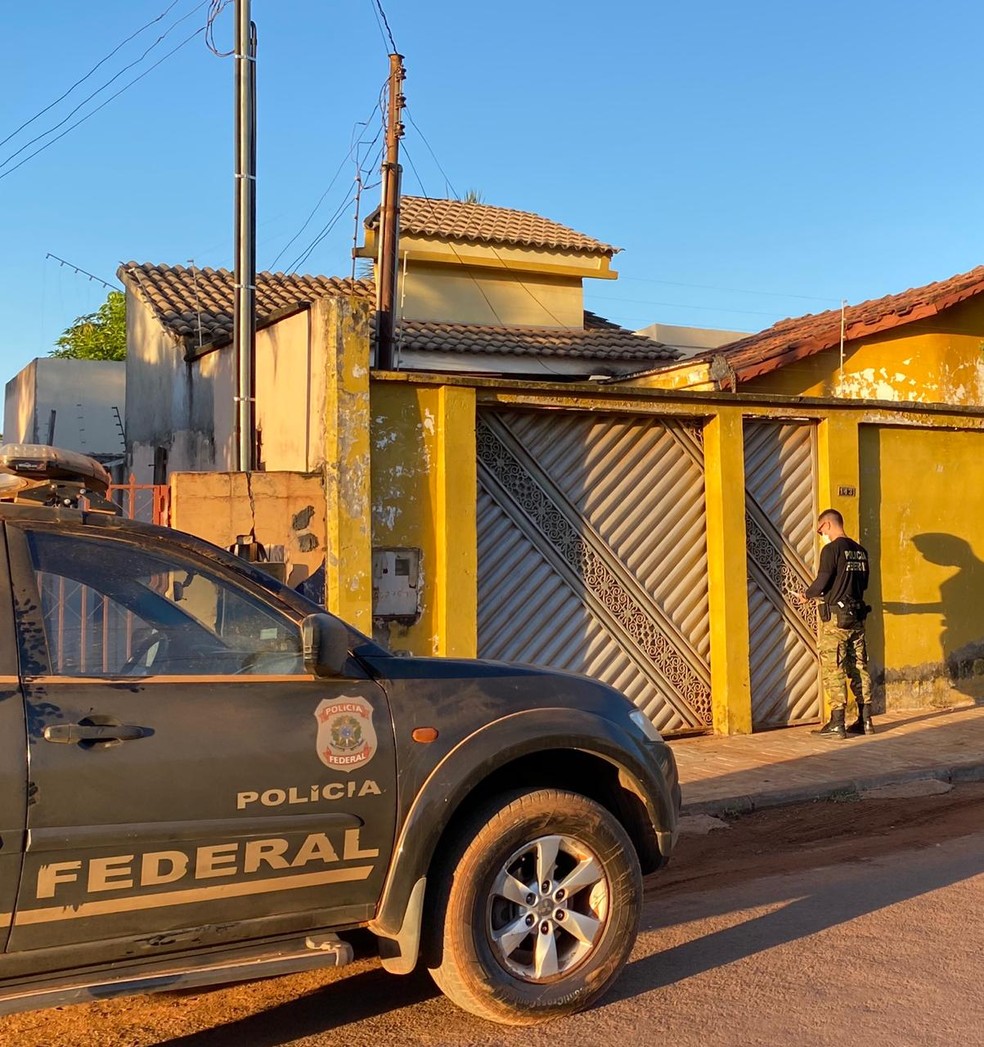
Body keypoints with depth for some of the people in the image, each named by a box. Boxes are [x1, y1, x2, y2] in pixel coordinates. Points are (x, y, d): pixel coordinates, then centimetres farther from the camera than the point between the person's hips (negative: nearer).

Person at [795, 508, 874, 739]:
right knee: (859, 667, 11)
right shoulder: (860, 551, 11)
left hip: (836, 618, -7)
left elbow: (822, 582, -15)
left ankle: (837, 724, -2)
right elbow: (863, 584, 17)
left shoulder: (832, 549, -11)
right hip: (857, 616, 7)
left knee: (833, 670, -2)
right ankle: (865, 720, 15)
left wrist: (807, 595, 4)